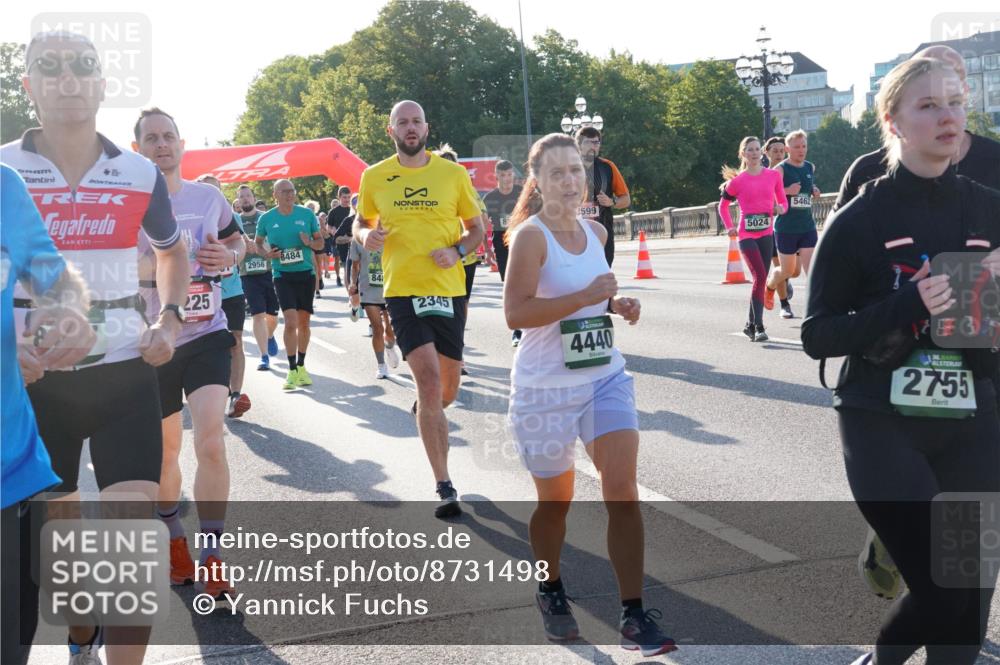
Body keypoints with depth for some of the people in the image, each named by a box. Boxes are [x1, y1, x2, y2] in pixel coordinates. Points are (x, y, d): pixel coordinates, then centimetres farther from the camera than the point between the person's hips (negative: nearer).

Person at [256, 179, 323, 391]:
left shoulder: (307, 214, 0)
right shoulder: (266, 218, -1)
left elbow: (320, 242, 8)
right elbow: (257, 243, 13)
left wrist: (310, 243, -14)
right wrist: (266, 254, -8)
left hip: (306, 272, 2)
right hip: (282, 275, -2)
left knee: (303, 322, 10)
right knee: (290, 321, -14)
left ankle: (301, 367, 26)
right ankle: (292, 371, -5)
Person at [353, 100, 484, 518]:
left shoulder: (453, 174, 2)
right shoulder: (374, 177, 4)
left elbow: (476, 228, 10)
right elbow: (360, 224, 17)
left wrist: (457, 252, -11)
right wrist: (366, 236, -7)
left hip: (448, 291, 2)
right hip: (403, 291, -2)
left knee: (447, 390, 11)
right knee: (429, 379, -16)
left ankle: (422, 408, 51)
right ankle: (445, 487, -10)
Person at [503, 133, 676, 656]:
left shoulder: (596, 231, 6)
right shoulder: (530, 234, -14)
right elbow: (515, 313, -24)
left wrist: (616, 304, 1)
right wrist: (586, 296, -28)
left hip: (607, 378, 5)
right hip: (545, 388, -5)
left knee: (622, 489, -6)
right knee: (555, 500, 10)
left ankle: (634, 616, 2)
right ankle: (551, 595, 36)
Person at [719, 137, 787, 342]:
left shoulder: (773, 175, 5)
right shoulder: (737, 181, -3)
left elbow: (782, 202, 14)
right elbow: (723, 205, 11)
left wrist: (779, 208, -9)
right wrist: (730, 227, 1)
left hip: (766, 234, 4)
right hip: (746, 235, -4)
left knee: (761, 279, 9)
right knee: (760, 276, -18)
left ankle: (751, 325, 23)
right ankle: (759, 327, -17)